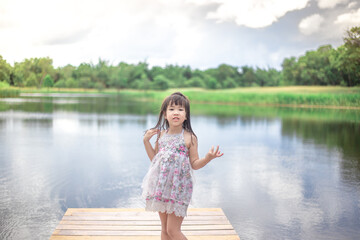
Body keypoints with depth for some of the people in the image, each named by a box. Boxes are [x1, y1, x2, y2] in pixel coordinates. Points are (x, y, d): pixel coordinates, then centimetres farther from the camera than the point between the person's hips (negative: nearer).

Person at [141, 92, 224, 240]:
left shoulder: (189, 138, -8)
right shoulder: (161, 135, 4)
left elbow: (195, 164, -4)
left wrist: (208, 157, -20)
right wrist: (146, 141, 8)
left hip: (178, 187, -5)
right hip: (162, 186, 5)